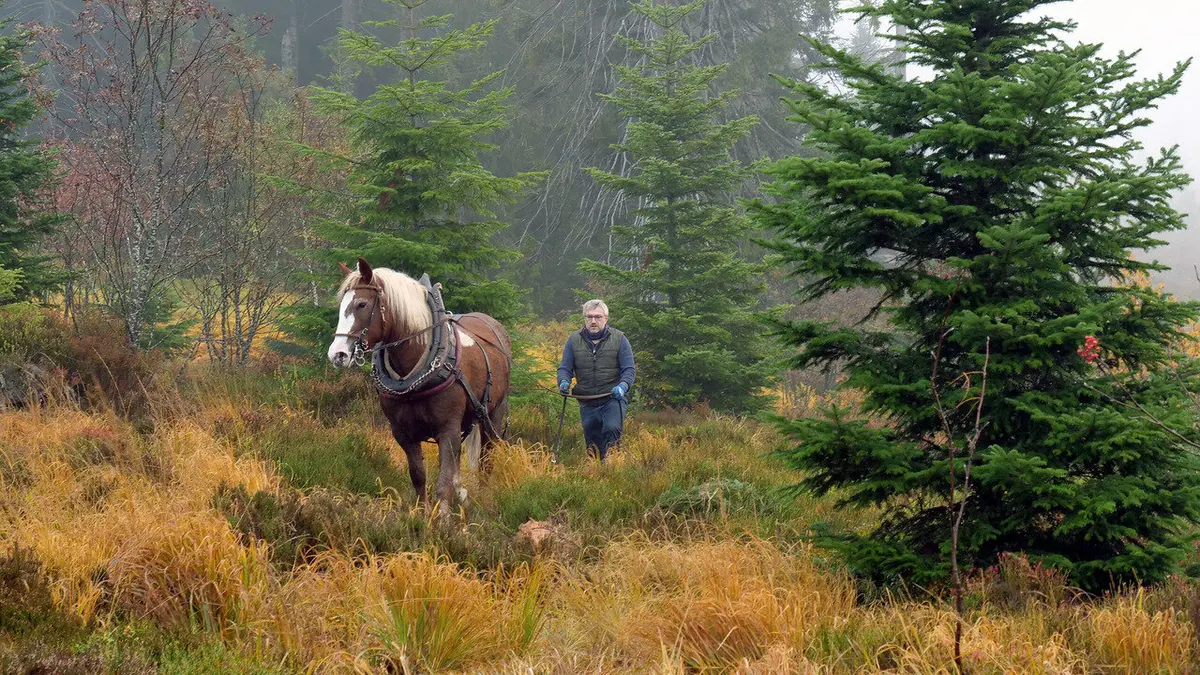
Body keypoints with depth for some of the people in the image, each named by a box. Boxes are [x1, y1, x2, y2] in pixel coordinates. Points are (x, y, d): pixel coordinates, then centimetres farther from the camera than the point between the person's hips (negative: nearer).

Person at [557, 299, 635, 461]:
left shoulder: (619, 339, 0)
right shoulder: (574, 340, 6)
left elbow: (629, 369, -2)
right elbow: (565, 368, 7)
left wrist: (623, 386, -22)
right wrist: (564, 382, -15)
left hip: (613, 398, -3)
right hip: (587, 403, 3)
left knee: (612, 429, -29)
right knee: (592, 440, 8)